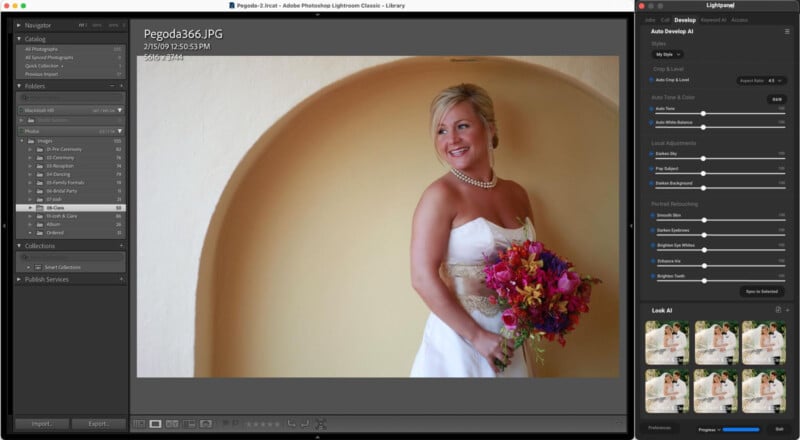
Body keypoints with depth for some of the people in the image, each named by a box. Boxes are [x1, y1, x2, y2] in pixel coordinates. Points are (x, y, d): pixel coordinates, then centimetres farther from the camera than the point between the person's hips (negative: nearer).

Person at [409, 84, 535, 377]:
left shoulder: (517, 194, 5)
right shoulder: (441, 195, -13)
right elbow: (424, 279, -19)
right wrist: (477, 336, -18)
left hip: (509, 345, 6)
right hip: (458, 342, -6)